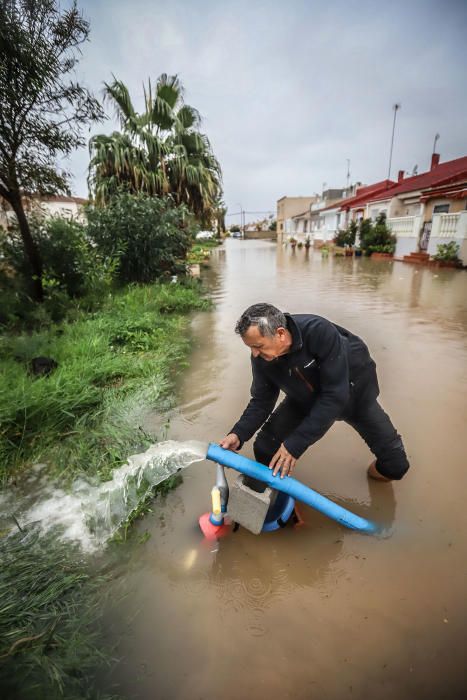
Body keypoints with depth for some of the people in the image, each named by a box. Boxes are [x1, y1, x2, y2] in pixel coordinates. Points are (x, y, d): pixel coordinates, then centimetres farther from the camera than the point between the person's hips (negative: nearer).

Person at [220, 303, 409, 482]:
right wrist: (239, 434, -31)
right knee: (265, 449, -9)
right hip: (305, 399, 3)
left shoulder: (320, 332, -40)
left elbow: (336, 395, -38)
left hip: (353, 391, -2)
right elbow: (262, 401, -13)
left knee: (396, 465, 0)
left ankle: (381, 470, 37)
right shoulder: (261, 358, -24)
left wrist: (295, 443, -38)